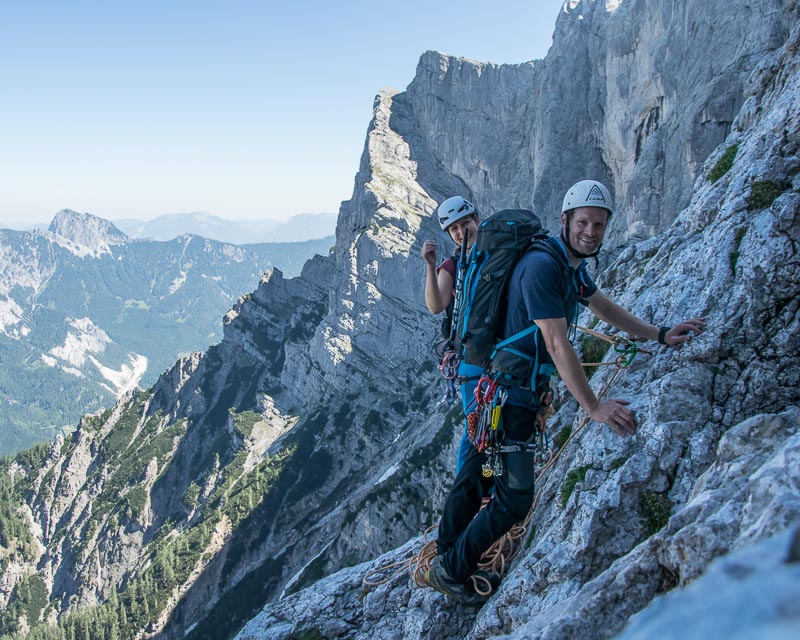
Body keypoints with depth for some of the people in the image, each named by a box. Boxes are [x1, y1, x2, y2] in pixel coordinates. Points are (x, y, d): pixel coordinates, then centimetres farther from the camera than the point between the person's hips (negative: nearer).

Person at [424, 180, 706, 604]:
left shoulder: (572, 266, 8)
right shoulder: (541, 266, -23)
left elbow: (606, 309, 24)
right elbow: (558, 345, -27)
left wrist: (660, 336, 22)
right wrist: (593, 408, -25)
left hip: (495, 390, 10)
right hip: (511, 395, -10)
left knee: (476, 472, 22)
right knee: (514, 499, -3)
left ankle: (444, 555, 40)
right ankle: (449, 572, 14)